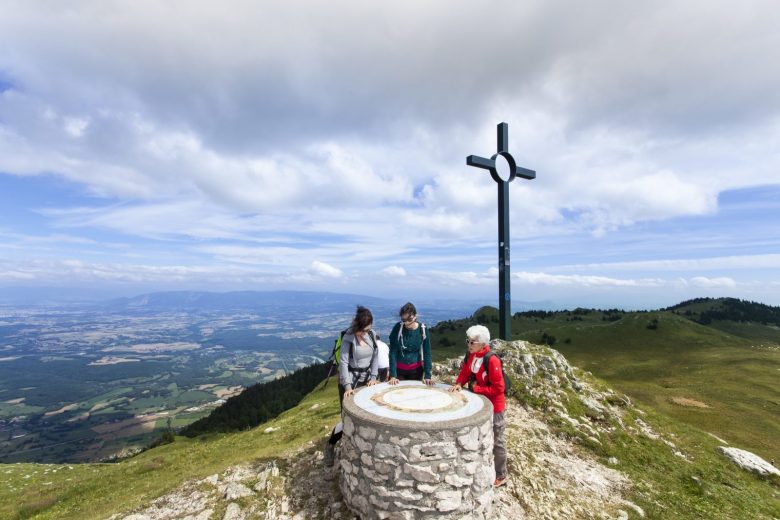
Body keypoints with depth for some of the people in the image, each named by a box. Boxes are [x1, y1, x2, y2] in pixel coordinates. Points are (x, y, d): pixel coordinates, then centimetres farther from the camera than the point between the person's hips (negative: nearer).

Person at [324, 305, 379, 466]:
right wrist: (347, 386, -26)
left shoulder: (371, 335, -1)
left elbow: (375, 357, 6)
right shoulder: (348, 338, -17)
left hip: (366, 378, 5)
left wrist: (373, 377, -2)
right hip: (351, 379, -5)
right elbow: (343, 363, -20)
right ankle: (330, 445, 21)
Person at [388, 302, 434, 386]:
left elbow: (427, 353, -10)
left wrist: (427, 376, -14)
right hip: (399, 369, -1)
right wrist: (393, 375, -19)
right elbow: (393, 352, -15)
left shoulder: (423, 330, -14)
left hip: (416, 369, 1)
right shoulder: (397, 328, -16)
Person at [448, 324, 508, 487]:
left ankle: (500, 476, 31)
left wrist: (476, 388, -24)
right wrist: (458, 384, -13)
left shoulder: (492, 360, -30)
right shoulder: (471, 356, -5)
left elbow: (498, 388, -27)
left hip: (493, 407, -8)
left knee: (496, 442, 11)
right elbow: (465, 372, 6)